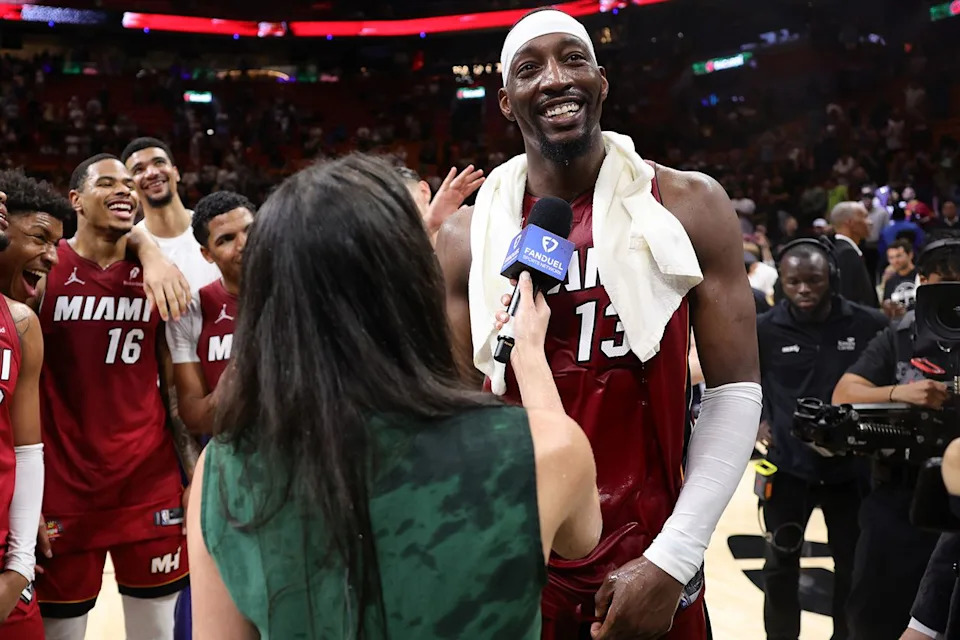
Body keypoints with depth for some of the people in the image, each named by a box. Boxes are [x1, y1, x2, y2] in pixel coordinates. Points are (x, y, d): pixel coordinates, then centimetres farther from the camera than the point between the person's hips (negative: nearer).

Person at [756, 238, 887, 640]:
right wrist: (753, 422, -1)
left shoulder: (869, 325, -8)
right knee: (781, 562, 10)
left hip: (852, 465, 0)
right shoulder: (764, 330, -8)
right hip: (788, 465, 0)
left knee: (854, 562, 13)